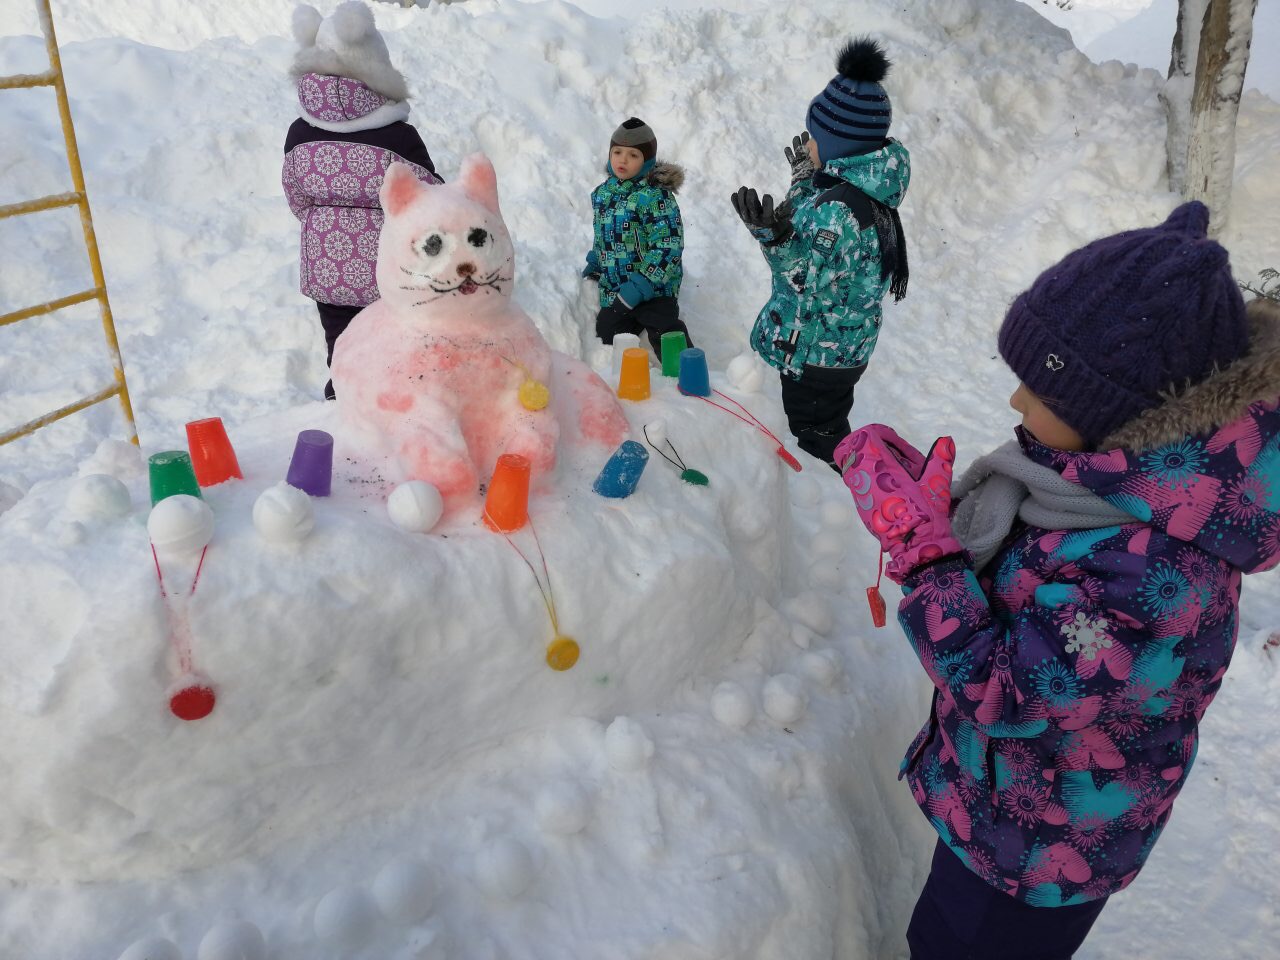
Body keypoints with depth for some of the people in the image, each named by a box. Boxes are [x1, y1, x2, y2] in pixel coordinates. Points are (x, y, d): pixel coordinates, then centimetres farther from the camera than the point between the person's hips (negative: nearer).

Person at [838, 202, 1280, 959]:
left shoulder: (1157, 572, -39)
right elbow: (1009, 565, 4)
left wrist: (919, 544, -32)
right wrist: (920, 492, -7)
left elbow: (1001, 696, -32)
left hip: (1038, 850, -7)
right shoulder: (1132, 468, -12)